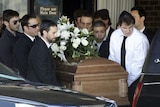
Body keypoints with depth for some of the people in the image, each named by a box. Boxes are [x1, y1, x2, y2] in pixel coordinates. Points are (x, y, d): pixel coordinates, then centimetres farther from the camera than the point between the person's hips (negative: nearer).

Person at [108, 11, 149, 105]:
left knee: (132, 102, -13)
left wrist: (127, 82, -16)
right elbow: (112, 58, 5)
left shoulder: (141, 39, -17)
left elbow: (139, 64, -16)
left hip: (135, 78, -4)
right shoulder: (115, 35, -2)